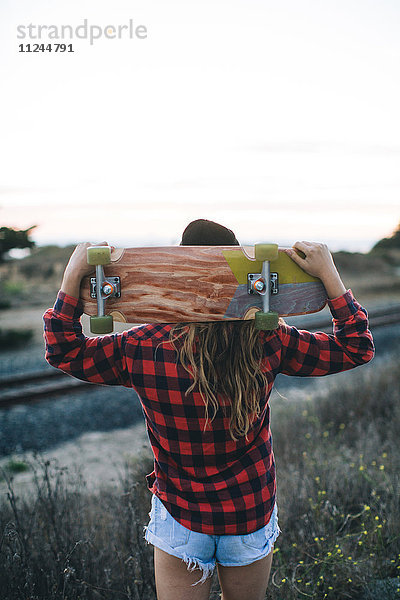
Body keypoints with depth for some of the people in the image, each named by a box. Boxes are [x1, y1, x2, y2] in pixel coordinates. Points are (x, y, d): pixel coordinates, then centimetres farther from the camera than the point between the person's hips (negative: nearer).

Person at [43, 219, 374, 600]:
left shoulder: (143, 348, -20)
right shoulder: (267, 343, -19)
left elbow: (62, 351, -3)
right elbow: (356, 347, -7)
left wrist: (72, 276, -7)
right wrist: (329, 275, -10)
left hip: (179, 517, -1)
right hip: (252, 515, 1)